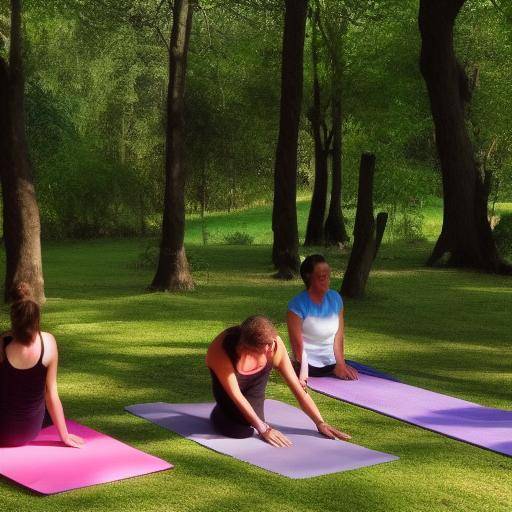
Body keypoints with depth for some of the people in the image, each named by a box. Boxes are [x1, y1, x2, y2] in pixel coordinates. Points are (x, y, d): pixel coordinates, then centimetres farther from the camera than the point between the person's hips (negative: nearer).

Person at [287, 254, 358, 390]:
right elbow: (297, 343, -15)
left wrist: (340, 365, -9)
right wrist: (303, 372, -22)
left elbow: (338, 337, 0)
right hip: (309, 366, -5)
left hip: (332, 364, 5)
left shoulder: (335, 299, 2)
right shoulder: (297, 305, -14)